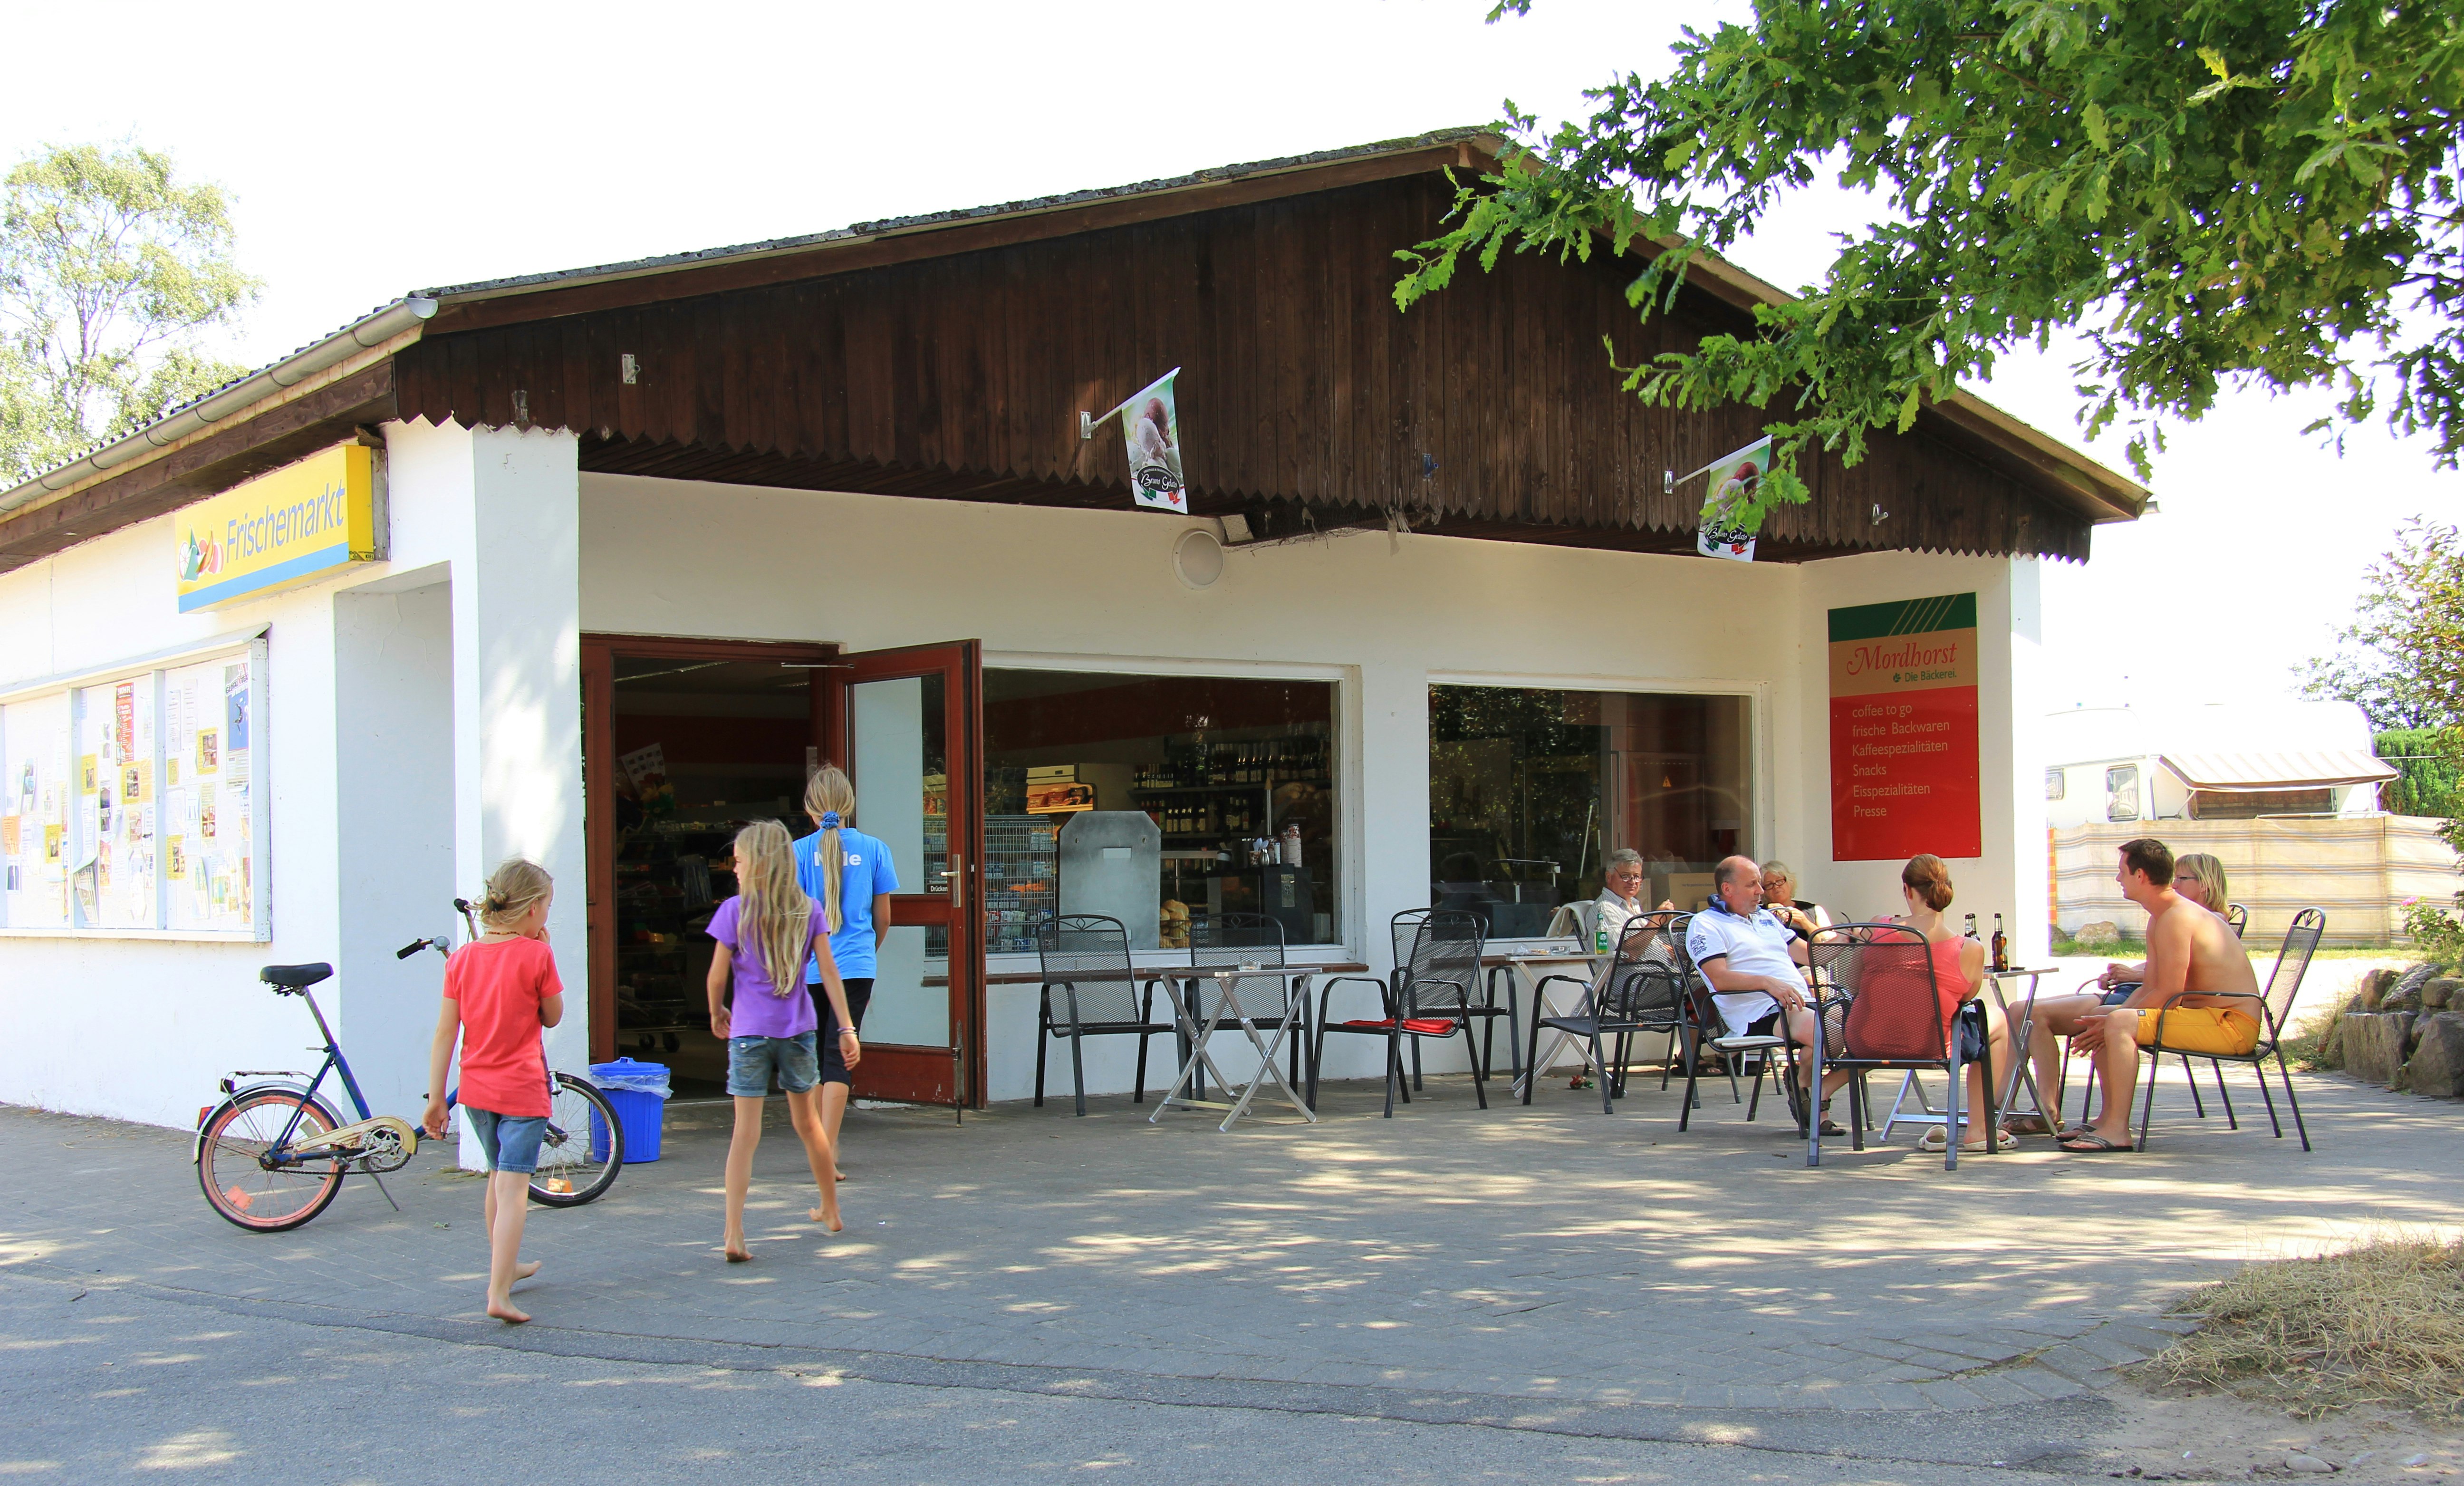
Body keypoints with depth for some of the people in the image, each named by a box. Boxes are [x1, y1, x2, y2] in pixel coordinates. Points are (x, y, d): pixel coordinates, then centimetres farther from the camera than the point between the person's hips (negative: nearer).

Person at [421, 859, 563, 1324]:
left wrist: (436, 1099, 3)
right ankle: (499, 1293, -16)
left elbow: (445, 1033, 0)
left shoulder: (461, 959, 1)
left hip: (476, 1089, 6)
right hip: (522, 1089, -6)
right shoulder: (535, 956, -12)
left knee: (498, 1176, 24)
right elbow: (553, 1017, 1)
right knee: (513, 1189, -6)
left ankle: (507, 1265, 41)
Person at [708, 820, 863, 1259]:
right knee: (808, 1122, 20)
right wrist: (846, 1029, 2)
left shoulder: (735, 911, -6)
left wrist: (717, 1013, 16)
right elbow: (829, 971, 0)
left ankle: (734, 1234, -17)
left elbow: (718, 975, -3)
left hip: (749, 1031, -3)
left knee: (746, 1131, -6)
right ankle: (831, 1210, 35)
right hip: (798, 1029, 3)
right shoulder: (808, 910, 2)